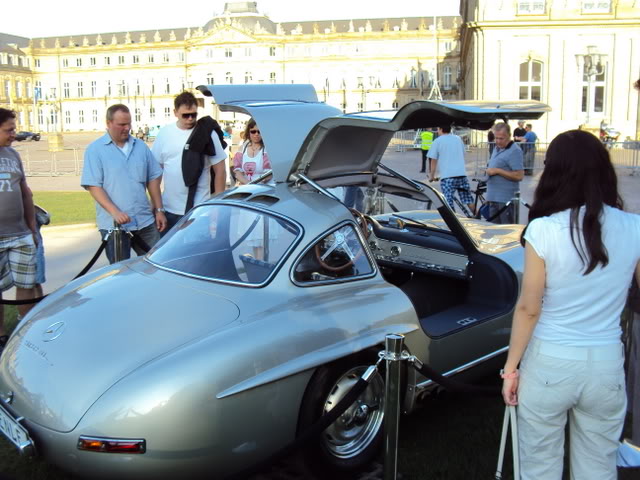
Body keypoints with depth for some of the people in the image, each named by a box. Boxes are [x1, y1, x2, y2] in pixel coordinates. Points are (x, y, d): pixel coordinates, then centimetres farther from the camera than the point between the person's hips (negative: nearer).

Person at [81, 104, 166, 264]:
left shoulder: (141, 146, 9)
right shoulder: (95, 150, -2)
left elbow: (153, 179, 14)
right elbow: (93, 186, -9)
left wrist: (159, 210, 8)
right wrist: (115, 212, -21)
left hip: (145, 220, 4)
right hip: (114, 223, -4)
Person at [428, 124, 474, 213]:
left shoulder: (437, 141, 1)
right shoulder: (458, 139, 16)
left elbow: (433, 161, 0)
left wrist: (431, 176, 9)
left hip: (447, 176, -5)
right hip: (462, 173, 5)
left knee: (448, 203, -3)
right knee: (468, 200, 13)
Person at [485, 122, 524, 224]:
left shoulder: (514, 151, -13)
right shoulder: (496, 149, 15)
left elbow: (519, 175, -20)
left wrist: (497, 171, -20)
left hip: (506, 200, -9)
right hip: (494, 198, 9)